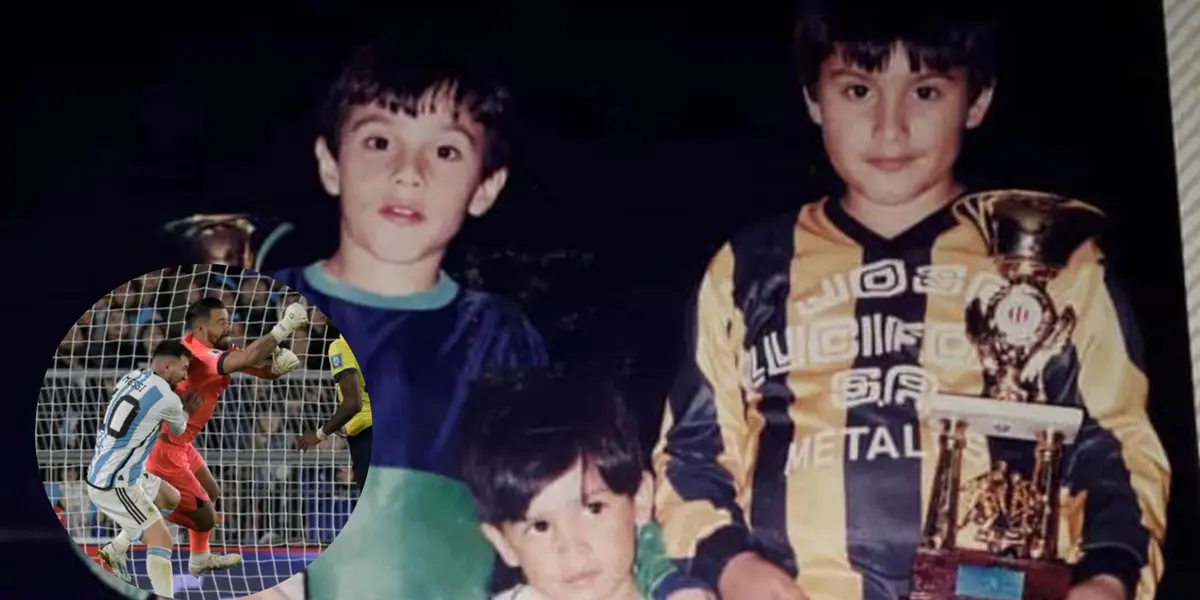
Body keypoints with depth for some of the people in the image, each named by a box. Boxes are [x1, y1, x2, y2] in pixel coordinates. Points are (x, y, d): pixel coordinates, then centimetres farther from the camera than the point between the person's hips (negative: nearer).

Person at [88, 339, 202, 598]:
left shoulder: (132, 377, 5)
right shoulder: (168, 399, -16)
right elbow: (178, 430, 7)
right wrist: (186, 411, 27)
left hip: (105, 472, 9)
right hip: (113, 484, -9)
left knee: (172, 498, 23)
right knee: (162, 539, -13)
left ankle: (115, 549, 26)